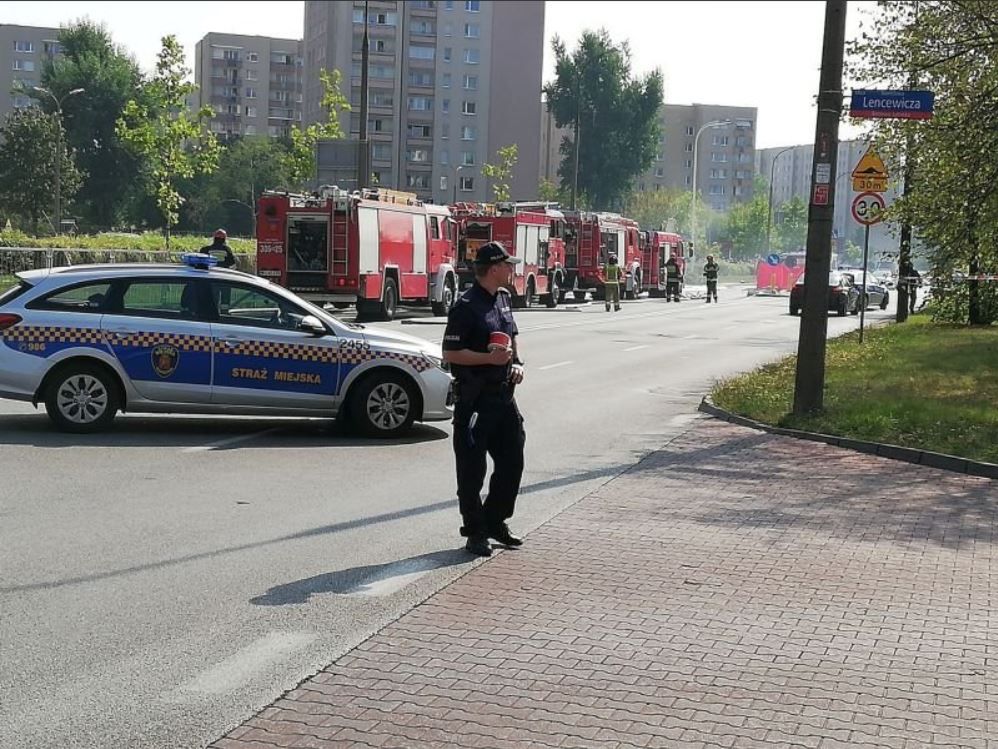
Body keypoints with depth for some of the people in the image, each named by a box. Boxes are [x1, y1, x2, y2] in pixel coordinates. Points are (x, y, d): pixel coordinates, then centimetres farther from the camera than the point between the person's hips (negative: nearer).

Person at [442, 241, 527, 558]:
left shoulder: (503, 299, 12)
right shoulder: (466, 307, -14)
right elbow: (450, 354, -16)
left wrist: (517, 363, 9)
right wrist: (489, 358, -22)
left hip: (503, 394, 8)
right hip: (474, 398, -8)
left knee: (512, 460, 12)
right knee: (472, 468, 1)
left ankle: (495, 522, 27)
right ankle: (475, 532, 11)